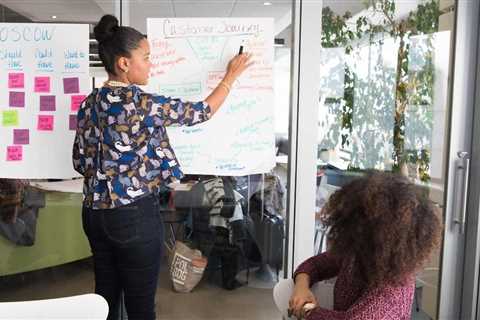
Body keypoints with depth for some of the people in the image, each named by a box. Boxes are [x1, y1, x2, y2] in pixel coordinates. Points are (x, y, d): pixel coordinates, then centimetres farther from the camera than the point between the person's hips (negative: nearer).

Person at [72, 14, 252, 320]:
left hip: (95, 212, 8)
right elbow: (201, 112, -6)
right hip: (135, 215, -7)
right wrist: (232, 75, 7)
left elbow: (81, 161, 10)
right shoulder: (141, 102, -17)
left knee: (105, 294, 20)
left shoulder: (89, 103, 4)